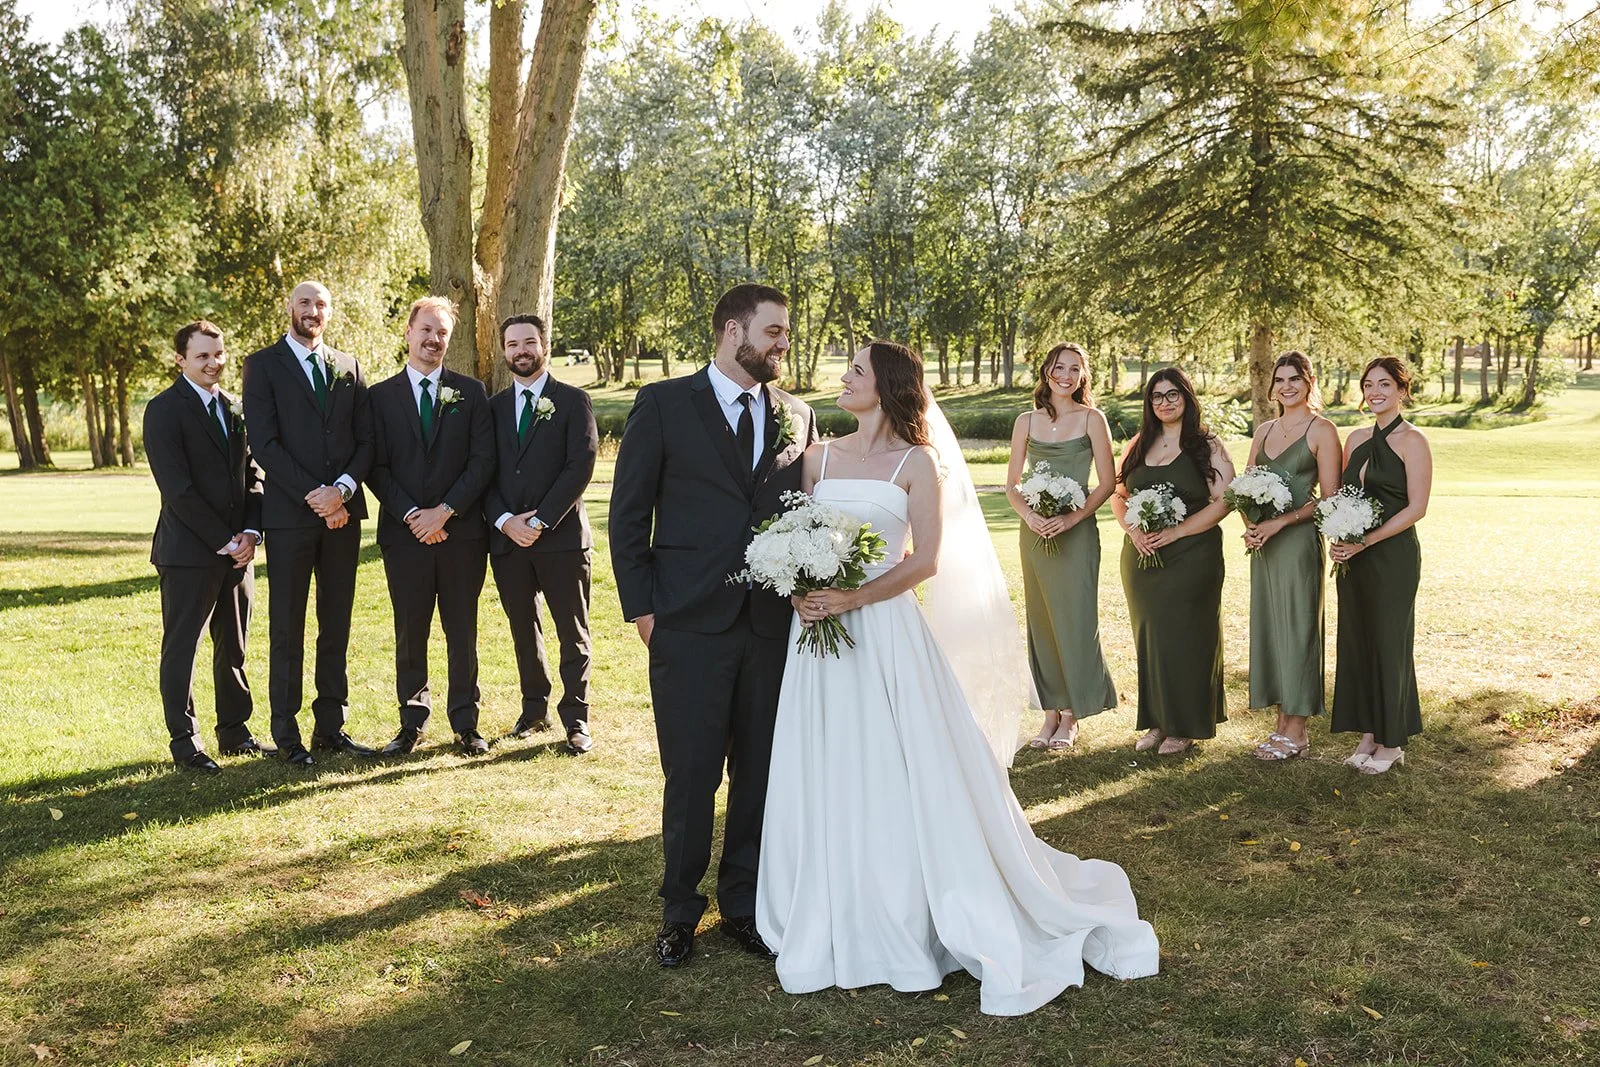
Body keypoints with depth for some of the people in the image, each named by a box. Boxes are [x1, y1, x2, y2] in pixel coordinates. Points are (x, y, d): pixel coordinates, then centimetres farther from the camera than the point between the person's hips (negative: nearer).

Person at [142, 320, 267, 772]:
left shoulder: (234, 409, 13)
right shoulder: (164, 409, -8)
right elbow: (177, 489, -15)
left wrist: (251, 531, -3)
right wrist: (224, 541, -15)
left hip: (236, 549, 6)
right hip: (189, 551, -6)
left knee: (234, 647, 13)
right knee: (181, 648, 2)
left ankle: (235, 732, 23)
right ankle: (184, 741, 11)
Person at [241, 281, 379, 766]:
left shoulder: (348, 368, 14)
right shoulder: (263, 365, 1)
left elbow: (365, 439, 9)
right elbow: (264, 443, -8)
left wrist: (342, 489, -9)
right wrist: (314, 495, -14)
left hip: (343, 513, 4)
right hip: (290, 513, -4)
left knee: (336, 627, 8)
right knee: (287, 630, 2)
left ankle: (331, 727, 16)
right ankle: (286, 735, 10)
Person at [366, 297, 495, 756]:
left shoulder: (471, 392, 7)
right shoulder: (381, 396, 6)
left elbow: (482, 461, -1)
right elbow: (377, 467, 1)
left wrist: (445, 510, -10)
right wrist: (411, 515, -11)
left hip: (461, 531, 0)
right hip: (404, 533, 0)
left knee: (463, 632, 6)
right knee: (410, 634, 5)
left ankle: (465, 722, 15)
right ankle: (412, 722, 16)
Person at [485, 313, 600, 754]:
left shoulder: (573, 401, 1)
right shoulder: (493, 407, 12)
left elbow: (581, 467, -8)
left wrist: (540, 521, -14)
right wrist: (504, 520, -9)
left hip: (561, 536, -3)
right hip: (507, 537, 4)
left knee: (573, 633, 1)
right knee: (524, 630, 12)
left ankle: (575, 719, 10)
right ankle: (535, 708, 25)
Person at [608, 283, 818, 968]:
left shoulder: (797, 417, 10)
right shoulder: (664, 404, 0)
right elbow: (628, 513, 0)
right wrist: (641, 607, -4)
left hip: (774, 627, 3)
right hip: (690, 625, -3)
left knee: (760, 775, 11)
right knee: (690, 777, 5)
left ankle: (743, 906, 28)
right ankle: (680, 912, 24)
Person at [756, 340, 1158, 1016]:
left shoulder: (917, 463, -1)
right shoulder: (820, 457, 11)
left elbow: (926, 561, -7)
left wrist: (851, 599, -16)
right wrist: (800, 593, -8)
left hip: (885, 635, -4)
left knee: (901, 779, 0)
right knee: (827, 783, 9)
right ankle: (836, 928, 23)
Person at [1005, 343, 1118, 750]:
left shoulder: (1092, 419, 0)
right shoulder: (1027, 422, 8)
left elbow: (1107, 482, -3)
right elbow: (1012, 483, 8)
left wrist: (1072, 518, -15)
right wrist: (1028, 515, -11)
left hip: (1076, 532, -3)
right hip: (1035, 531, 3)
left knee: (1075, 619, -2)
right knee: (1040, 620, 7)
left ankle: (1070, 715, 9)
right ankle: (1050, 711, 16)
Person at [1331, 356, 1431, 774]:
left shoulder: (1411, 440, -7)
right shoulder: (1356, 439, 12)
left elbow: (1416, 507, -13)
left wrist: (1365, 541, -17)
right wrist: (1338, 538, -2)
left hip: (1393, 554, -6)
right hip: (1352, 556, 6)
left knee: (1388, 641, 1)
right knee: (1356, 640, 9)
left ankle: (1392, 742, 12)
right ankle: (1367, 735, 20)